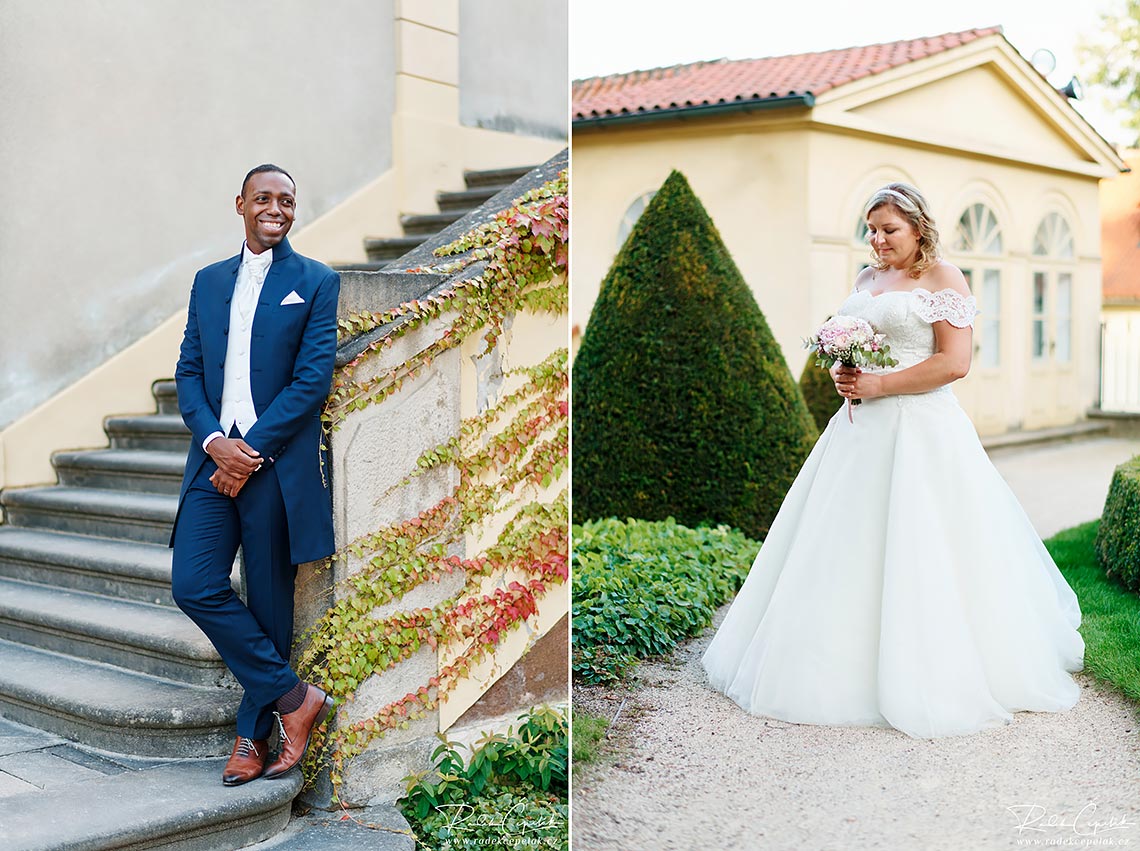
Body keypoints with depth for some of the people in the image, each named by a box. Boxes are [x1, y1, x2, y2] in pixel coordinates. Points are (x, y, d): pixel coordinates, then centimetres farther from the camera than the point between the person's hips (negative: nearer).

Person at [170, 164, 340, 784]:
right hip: (216, 456, 4)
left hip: (277, 463, -4)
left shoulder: (317, 282, 1)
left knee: (268, 600, 3)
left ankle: (253, 732, 19)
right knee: (193, 586, -7)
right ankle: (294, 698, 6)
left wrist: (252, 450, -13)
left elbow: (313, 379, -7)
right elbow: (188, 372, 11)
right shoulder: (208, 281, 15)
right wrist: (214, 441, -8)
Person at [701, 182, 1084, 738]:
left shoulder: (942, 278, -4)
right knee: (848, 552, 7)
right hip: (860, 430, 7)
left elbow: (955, 362, -13)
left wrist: (879, 384, -14)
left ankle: (928, 680, 7)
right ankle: (848, 664, 17)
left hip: (921, 432, -7)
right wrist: (841, 374, 3)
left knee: (915, 556, -6)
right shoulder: (865, 280, 16)